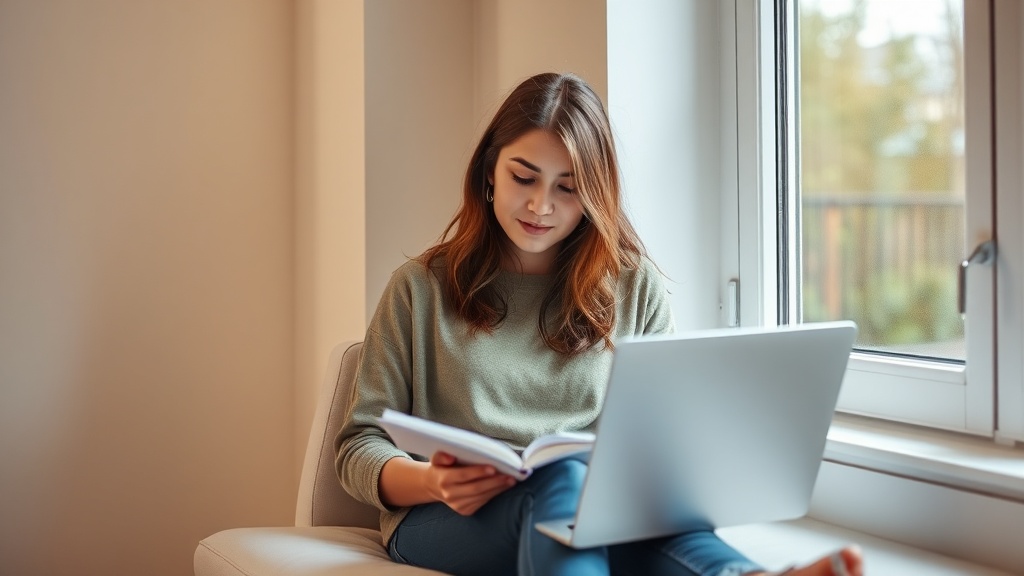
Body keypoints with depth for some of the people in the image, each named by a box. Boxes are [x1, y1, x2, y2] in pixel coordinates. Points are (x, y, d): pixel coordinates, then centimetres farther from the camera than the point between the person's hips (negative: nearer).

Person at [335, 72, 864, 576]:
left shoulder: (635, 287, 17)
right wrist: (434, 482, -14)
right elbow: (358, 445, 10)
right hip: (448, 523, -2)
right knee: (562, 482, -39)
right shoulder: (421, 288, 13)